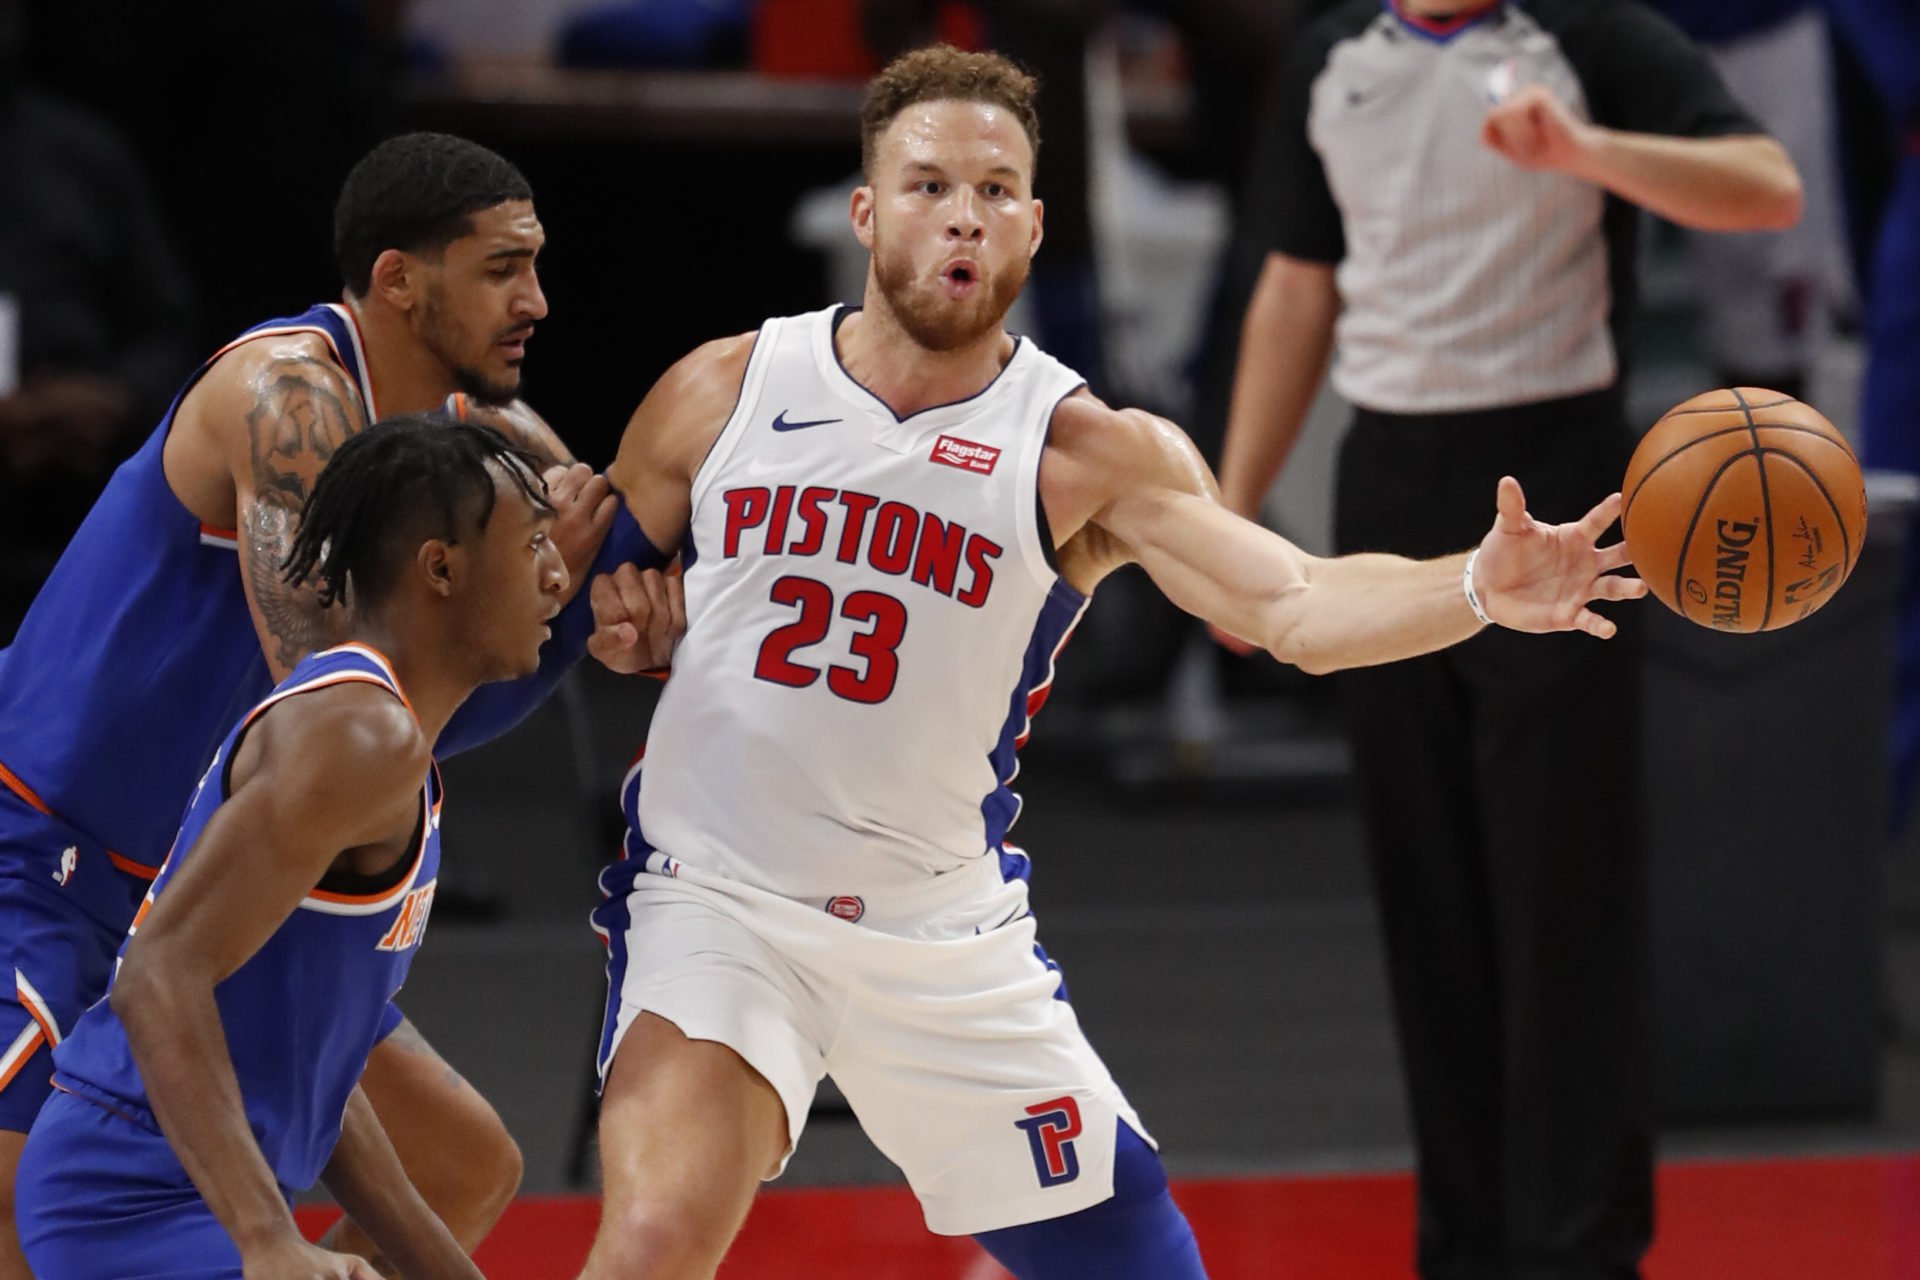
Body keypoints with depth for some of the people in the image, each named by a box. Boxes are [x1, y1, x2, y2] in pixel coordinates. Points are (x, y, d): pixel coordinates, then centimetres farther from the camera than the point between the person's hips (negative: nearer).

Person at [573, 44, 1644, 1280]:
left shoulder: (1090, 455, -6)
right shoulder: (724, 392, -1)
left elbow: (1299, 608, -20)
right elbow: (586, 586, 15)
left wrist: (1478, 589, -37)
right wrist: (608, 611, -8)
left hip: (948, 933, 2)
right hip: (718, 898, -2)